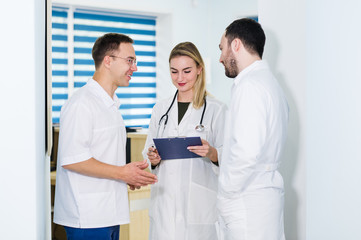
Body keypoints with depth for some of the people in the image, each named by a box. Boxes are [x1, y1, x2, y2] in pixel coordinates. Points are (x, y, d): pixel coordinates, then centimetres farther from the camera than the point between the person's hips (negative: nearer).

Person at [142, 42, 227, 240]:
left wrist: (212, 153, -23)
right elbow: (148, 152, 17)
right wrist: (153, 159, -4)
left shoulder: (216, 109, -2)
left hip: (199, 205, -3)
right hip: (163, 203, 4)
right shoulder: (160, 109, 12)